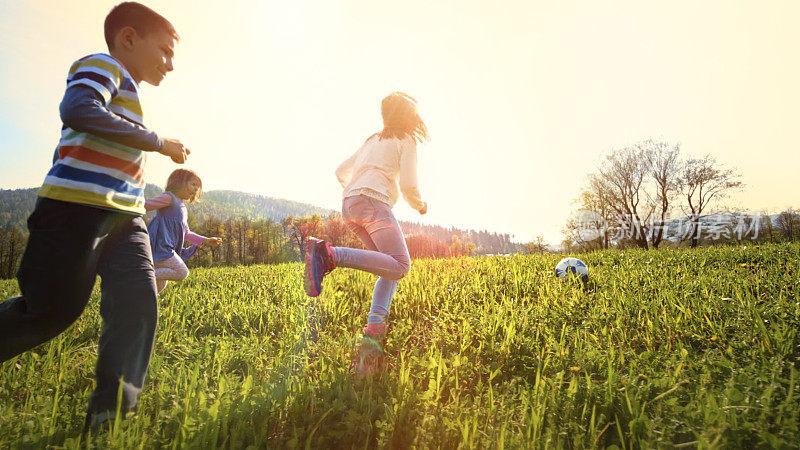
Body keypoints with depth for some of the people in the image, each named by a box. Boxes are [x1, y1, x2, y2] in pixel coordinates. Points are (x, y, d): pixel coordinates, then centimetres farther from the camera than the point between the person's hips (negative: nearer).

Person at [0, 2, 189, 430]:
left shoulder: (125, 92, 28)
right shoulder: (102, 65, -1)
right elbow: (77, 110, -22)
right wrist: (159, 142, -18)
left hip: (124, 218, 9)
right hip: (76, 207, -8)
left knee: (139, 302, -6)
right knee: (50, 311, -4)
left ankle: (110, 414, -2)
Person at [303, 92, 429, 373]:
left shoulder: (373, 141, 30)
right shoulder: (407, 141, 10)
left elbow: (341, 172, 32)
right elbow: (408, 186, 0)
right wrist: (420, 205, 20)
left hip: (348, 205, 8)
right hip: (373, 201, -8)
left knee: (391, 266, 8)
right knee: (399, 265, -17)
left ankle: (375, 325, -8)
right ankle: (329, 254, -29)